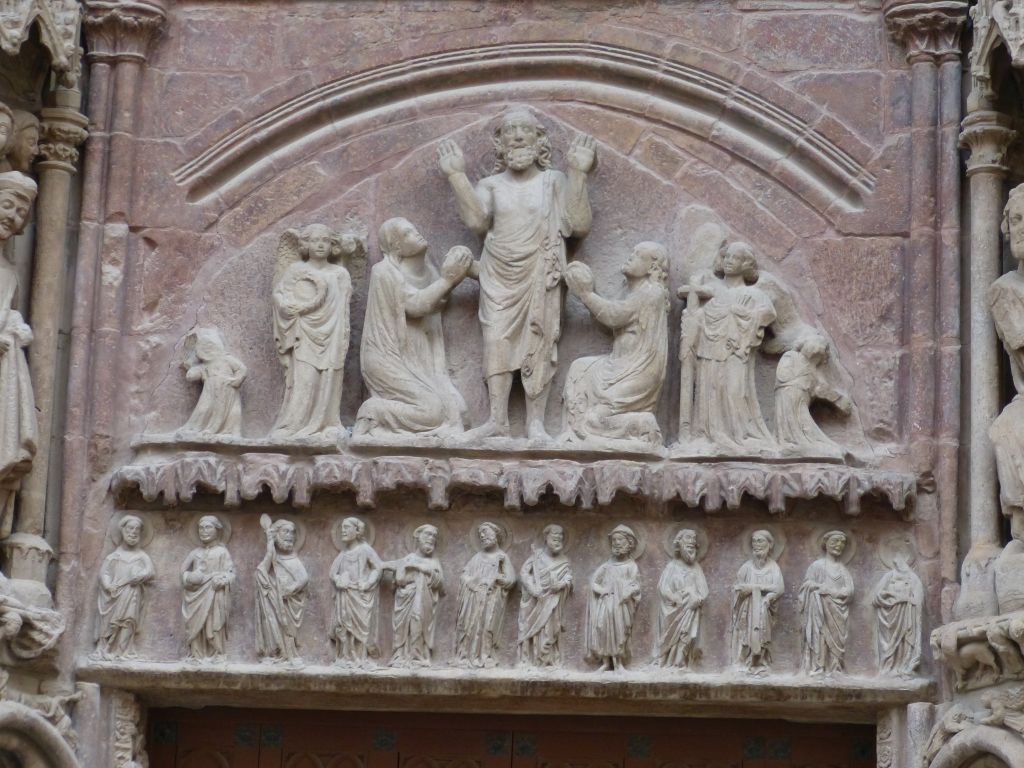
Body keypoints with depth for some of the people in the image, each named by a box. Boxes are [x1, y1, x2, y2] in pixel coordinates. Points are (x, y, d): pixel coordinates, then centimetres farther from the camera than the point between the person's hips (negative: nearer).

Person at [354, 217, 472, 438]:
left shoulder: (424, 269, 10)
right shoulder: (385, 272, -13)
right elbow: (415, 304, -21)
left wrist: (451, 278, -7)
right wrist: (447, 279, -20)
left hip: (418, 361, 8)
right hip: (389, 360, -8)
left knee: (454, 408, -8)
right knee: (430, 409, -21)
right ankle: (371, 416, -4)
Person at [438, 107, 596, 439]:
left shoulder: (553, 182, 8)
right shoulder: (491, 185, 13)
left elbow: (579, 224, -5)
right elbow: (476, 221, -7)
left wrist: (578, 174, -11)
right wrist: (457, 176, -7)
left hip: (539, 277, -2)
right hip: (499, 278, 2)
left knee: (538, 345, -7)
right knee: (497, 341, -9)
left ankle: (535, 422, -7)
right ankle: (498, 420, -11)